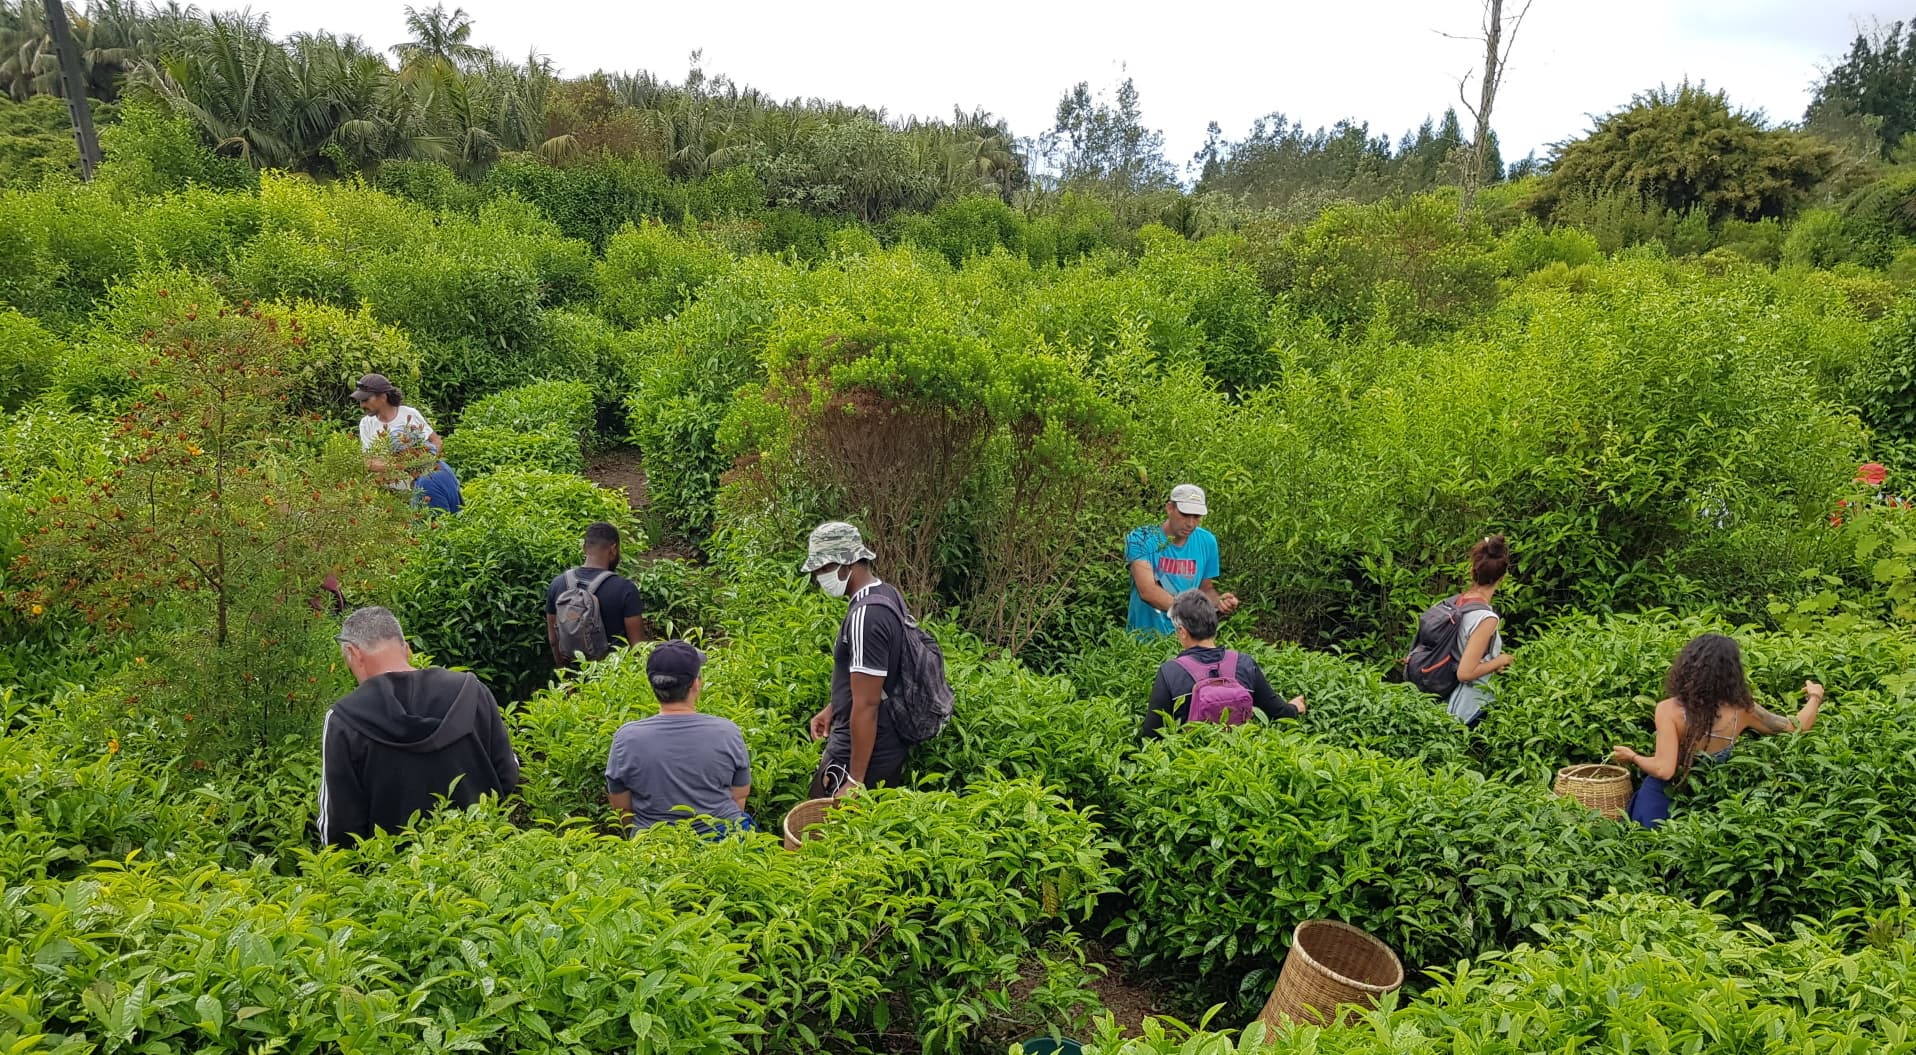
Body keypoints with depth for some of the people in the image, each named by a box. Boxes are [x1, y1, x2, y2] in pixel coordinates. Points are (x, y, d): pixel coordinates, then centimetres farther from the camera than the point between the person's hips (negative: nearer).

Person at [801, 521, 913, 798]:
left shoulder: (865, 615, -25)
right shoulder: (888, 594, 6)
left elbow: (866, 706, -25)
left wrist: (855, 780, -22)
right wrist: (832, 709, 23)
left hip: (863, 754, -10)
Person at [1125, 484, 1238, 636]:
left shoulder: (1207, 542, 4)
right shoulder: (1141, 539, -9)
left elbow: (1206, 589, 14)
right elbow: (1147, 591, -19)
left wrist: (1218, 601, -7)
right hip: (1146, 636, -5)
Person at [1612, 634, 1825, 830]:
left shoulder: (1669, 709, -25)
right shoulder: (1743, 710, -14)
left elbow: (1664, 770, -28)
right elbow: (1798, 727, 0)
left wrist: (1632, 757, -10)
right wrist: (1815, 697, 18)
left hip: (1662, 801, -3)